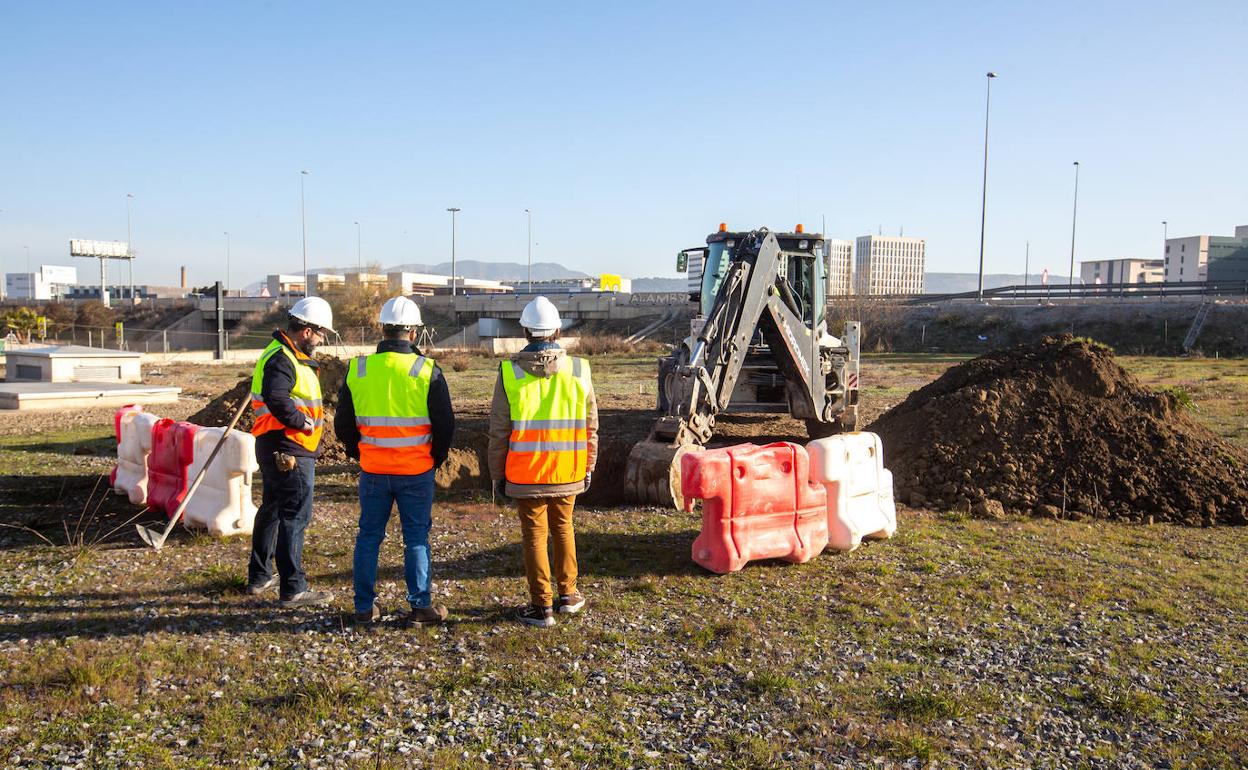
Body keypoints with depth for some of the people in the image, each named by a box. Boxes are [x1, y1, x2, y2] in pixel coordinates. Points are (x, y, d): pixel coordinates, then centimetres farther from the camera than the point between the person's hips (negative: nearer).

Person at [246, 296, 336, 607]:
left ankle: (259, 577, 33)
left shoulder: (288, 355, 15)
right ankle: (293, 589, 0)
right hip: (289, 452, -11)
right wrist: (303, 423, -22)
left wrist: (306, 421, 5)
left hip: (276, 450, 11)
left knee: (272, 510, 20)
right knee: (295, 517, -6)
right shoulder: (281, 360, -19)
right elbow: (277, 400, -34)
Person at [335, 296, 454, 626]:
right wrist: (436, 457, 9)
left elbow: (343, 423, 6)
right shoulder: (427, 371, -10)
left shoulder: (357, 369, -1)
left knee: (368, 536, 12)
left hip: (373, 471, 2)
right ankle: (420, 606, 10)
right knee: (416, 538, 6)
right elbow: (445, 423, -6)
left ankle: (365, 607, 18)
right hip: (417, 472, -2)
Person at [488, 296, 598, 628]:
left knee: (535, 536, 8)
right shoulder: (579, 370, -3)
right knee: (563, 528, 20)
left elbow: (499, 432, -5)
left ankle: (542, 607, 13)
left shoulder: (510, 373, -8)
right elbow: (590, 428, 3)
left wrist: (497, 475, 5)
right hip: (567, 473, 2)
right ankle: (568, 594, 27)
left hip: (526, 475, -2)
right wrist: (588, 468, 14)